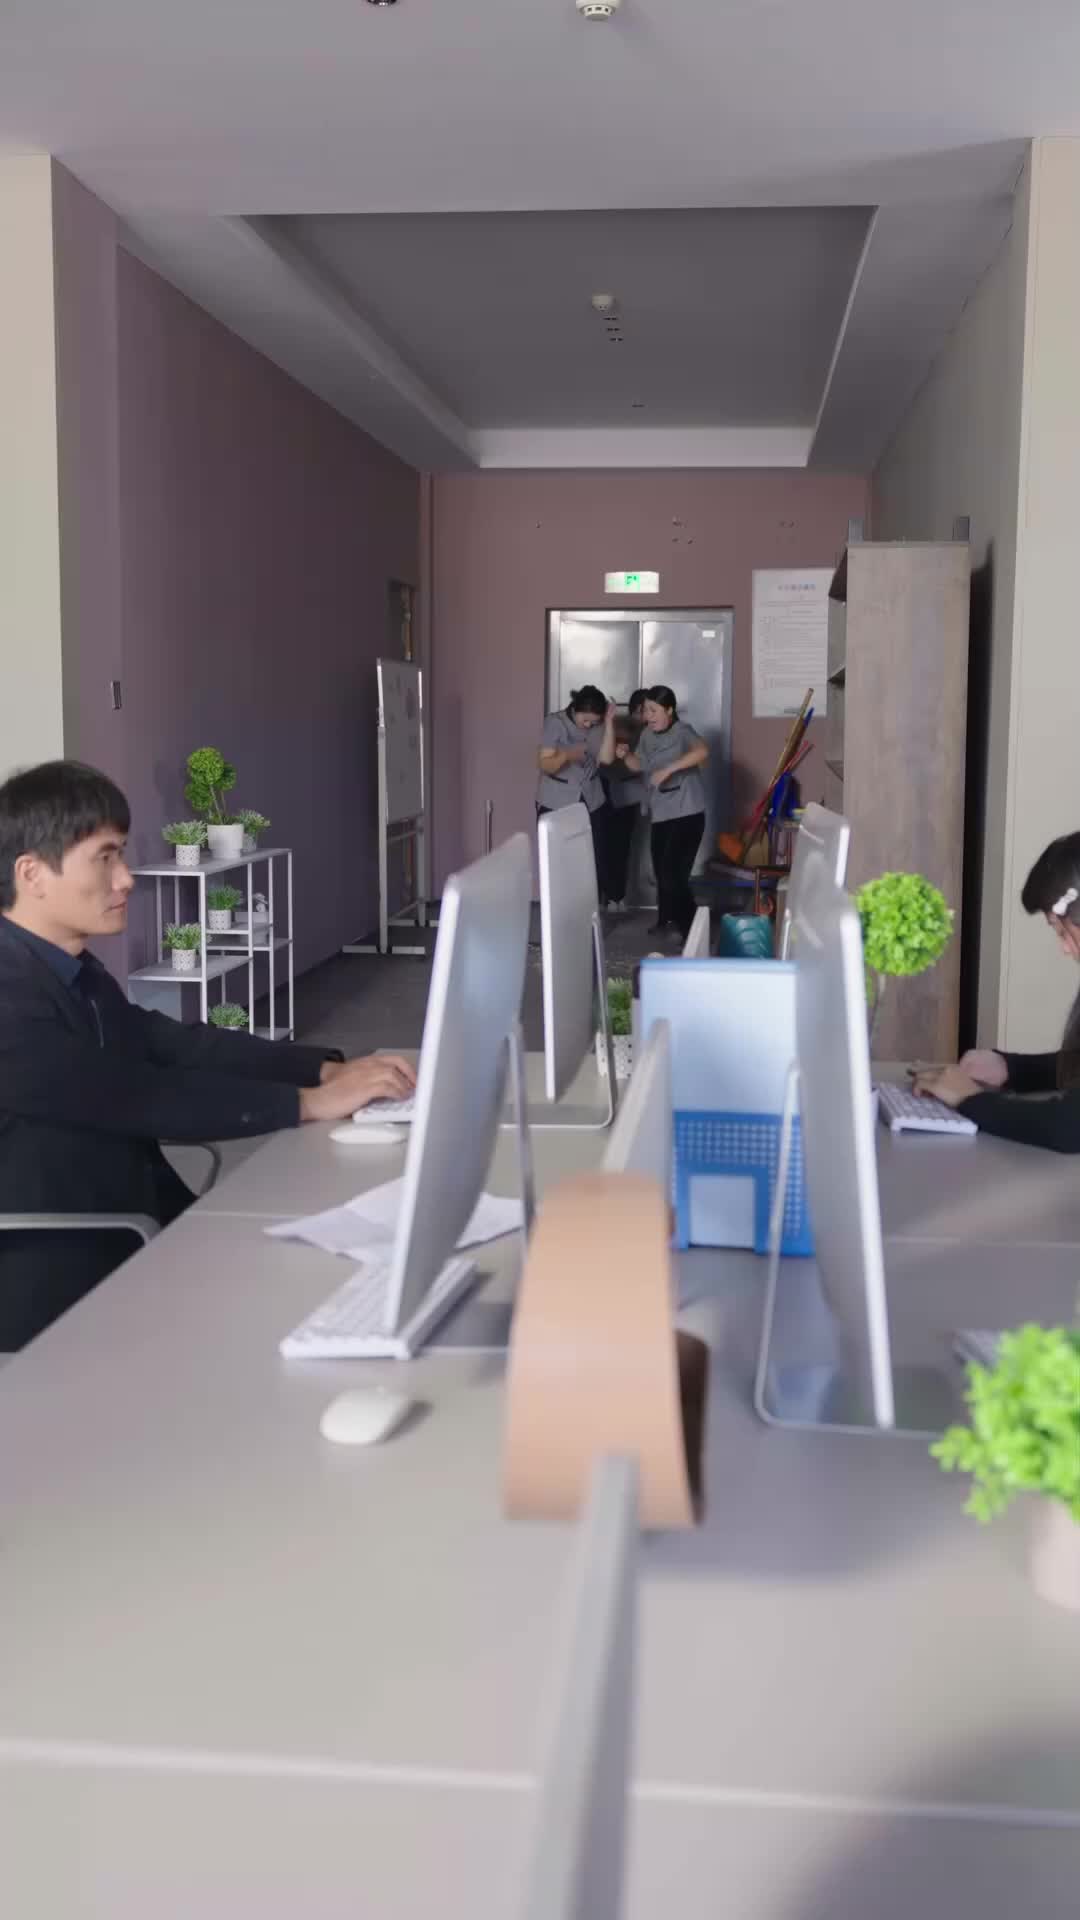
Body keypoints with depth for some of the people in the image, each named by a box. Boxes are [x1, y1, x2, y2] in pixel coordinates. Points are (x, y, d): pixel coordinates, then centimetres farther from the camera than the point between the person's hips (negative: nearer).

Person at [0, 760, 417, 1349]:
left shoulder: (73, 972, 9)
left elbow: (178, 1044, 6)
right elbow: (141, 1097, -23)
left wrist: (327, 1068, -6)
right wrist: (310, 1101, -17)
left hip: (134, 1240, 8)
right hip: (60, 1298, -8)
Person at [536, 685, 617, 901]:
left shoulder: (598, 726, -1)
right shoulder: (555, 723, -12)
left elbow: (606, 758, -14)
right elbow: (544, 765, -18)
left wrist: (609, 722, -19)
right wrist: (566, 756, -38)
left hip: (592, 804, 3)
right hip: (555, 805, -3)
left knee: (596, 859, -1)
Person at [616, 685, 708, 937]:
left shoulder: (682, 731, -14)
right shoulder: (648, 734, 8)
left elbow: (702, 751, -33)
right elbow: (638, 765, 21)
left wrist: (668, 769, -37)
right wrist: (625, 756, -1)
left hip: (686, 814, -8)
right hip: (660, 814, 8)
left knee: (673, 874, -15)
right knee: (661, 871, 18)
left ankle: (692, 930, -8)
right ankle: (666, 917, 39)